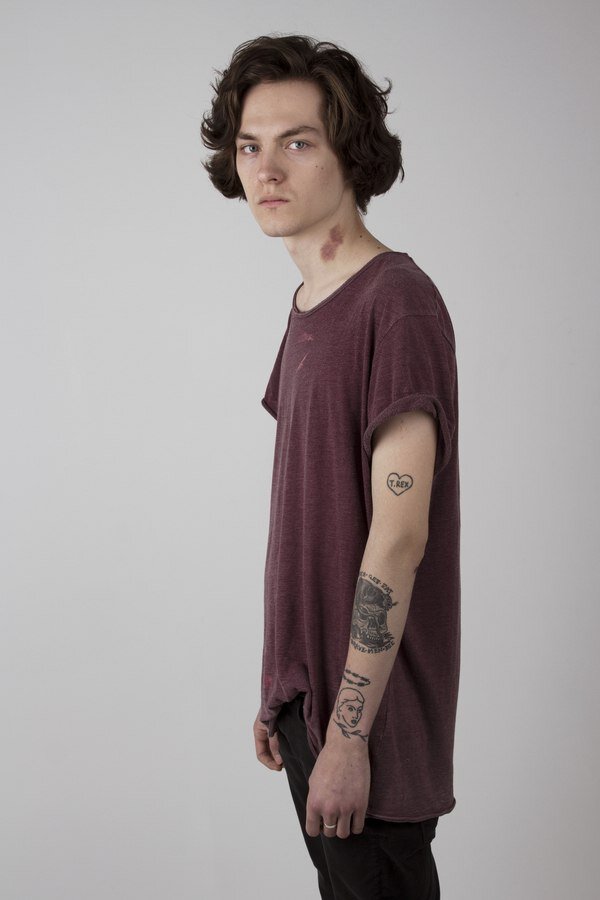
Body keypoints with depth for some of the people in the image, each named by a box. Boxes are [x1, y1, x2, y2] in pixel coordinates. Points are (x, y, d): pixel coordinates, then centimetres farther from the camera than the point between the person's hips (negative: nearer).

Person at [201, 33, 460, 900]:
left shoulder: (397, 302, -17)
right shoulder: (308, 309, 11)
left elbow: (398, 539, -21)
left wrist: (346, 734, -20)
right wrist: (281, 694, 14)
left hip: (371, 708, -8)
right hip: (313, 690, 8)